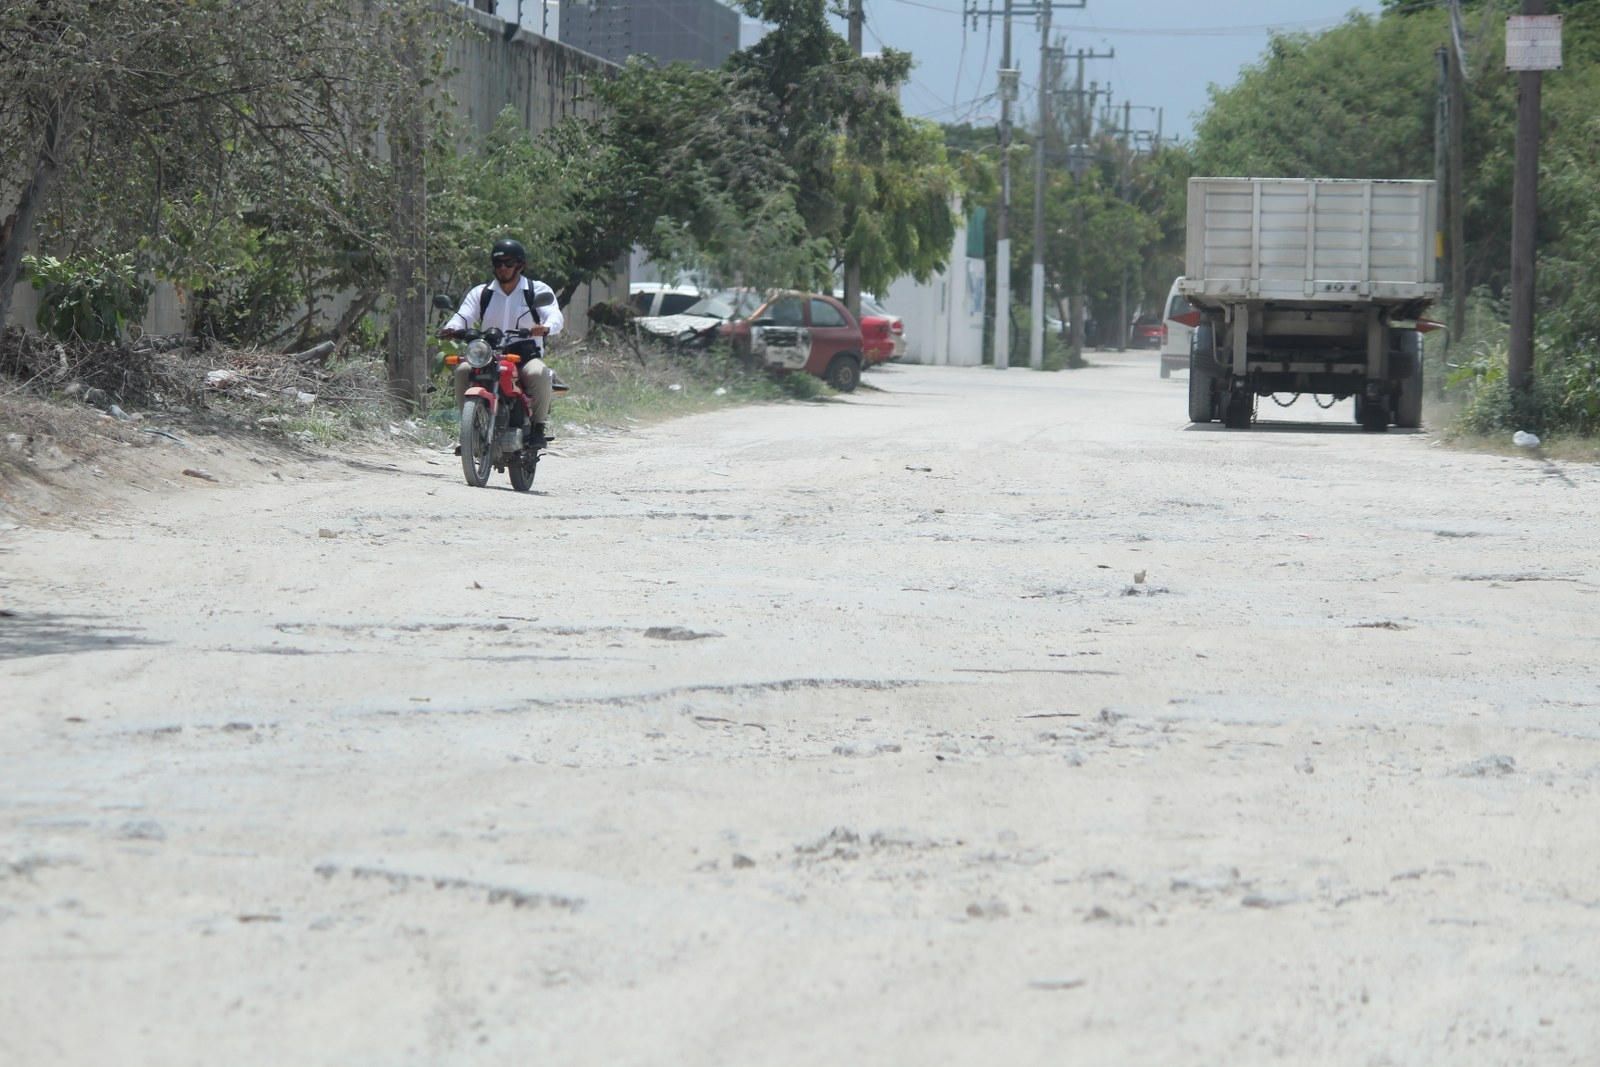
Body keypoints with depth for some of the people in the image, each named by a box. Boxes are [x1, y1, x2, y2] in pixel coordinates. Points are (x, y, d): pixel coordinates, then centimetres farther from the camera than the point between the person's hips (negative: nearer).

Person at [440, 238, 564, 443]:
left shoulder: (538, 291, 7)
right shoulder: (480, 293, 15)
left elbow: (555, 316, -9)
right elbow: (464, 315, 0)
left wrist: (546, 327, -35)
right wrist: (451, 328, -25)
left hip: (527, 358, -2)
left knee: (539, 373, -35)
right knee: (463, 371, -26)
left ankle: (539, 426, -19)